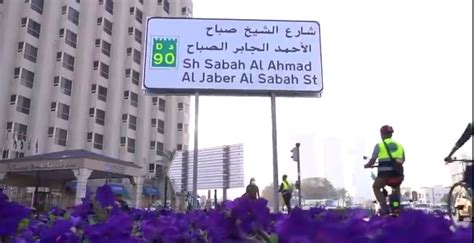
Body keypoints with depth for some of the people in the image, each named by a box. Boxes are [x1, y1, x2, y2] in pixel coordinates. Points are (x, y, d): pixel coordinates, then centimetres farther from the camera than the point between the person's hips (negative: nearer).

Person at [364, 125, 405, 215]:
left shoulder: (379, 145, 4)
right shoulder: (399, 145, 17)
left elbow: (372, 160, 3)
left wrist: (367, 165, 22)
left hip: (385, 173, -4)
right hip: (398, 173, 4)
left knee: (376, 187, 21)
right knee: (396, 188, 34)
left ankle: (384, 209, 5)